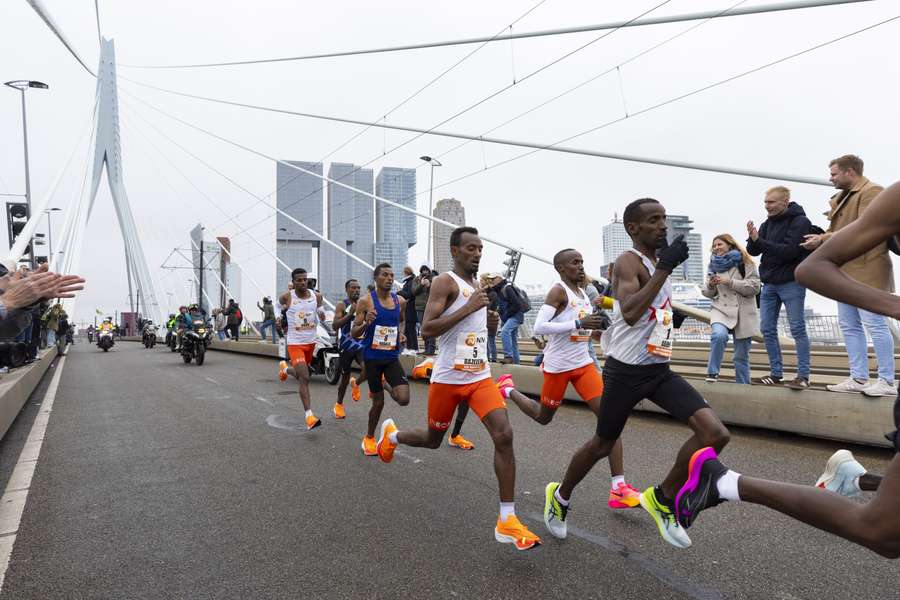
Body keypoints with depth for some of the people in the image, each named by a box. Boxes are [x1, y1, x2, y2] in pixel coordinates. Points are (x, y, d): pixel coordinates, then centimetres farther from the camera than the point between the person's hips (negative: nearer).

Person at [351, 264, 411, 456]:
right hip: (372, 357, -3)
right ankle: (369, 438, 31)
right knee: (378, 402, 5)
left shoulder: (400, 301, 2)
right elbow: (353, 333, -7)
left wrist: (401, 335, 2)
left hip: (392, 357, 3)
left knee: (404, 399, -12)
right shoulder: (365, 301, -9)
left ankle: (386, 386, 23)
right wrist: (366, 323, -27)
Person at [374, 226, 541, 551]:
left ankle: (506, 521, -9)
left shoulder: (477, 285, 13)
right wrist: (469, 308, -25)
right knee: (433, 439, 14)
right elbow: (426, 329, -21)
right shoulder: (445, 282, -11)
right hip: (448, 378, -5)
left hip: (480, 376, 5)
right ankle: (391, 435, 49)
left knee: (504, 435, -14)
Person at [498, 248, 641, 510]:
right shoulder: (558, 291, -14)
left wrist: (597, 325, 6)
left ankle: (618, 488, -9)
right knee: (543, 417, 14)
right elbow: (539, 327, -26)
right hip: (558, 367, -6)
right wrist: (579, 324, -30)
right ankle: (507, 388, 43)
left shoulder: (584, 294, 11)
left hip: (583, 364, 6)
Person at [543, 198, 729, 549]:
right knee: (602, 444, 10)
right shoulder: (629, 261, -15)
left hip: (660, 369, 7)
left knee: (715, 433, -11)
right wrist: (665, 268, -32)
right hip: (626, 371, -7)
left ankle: (662, 499, 8)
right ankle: (559, 496, 37)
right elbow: (630, 314, -33)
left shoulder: (657, 263, 13)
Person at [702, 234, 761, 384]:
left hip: (743, 312, -1)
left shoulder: (744, 262, 0)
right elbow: (709, 293, 17)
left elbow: (755, 287, -10)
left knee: (742, 356, 5)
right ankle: (712, 373, -18)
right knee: (719, 335, -32)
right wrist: (710, 286, -6)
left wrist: (729, 282, -16)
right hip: (721, 309, 2)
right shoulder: (714, 265, 12)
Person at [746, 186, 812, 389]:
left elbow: (789, 250, -20)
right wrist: (752, 239, -16)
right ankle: (776, 374, 15)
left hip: (791, 283, -6)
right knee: (767, 329, 6)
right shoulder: (767, 223, 10)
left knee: (797, 329, -3)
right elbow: (753, 251, 5)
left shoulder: (800, 221, -9)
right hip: (769, 283, 7)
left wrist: (759, 240, -21)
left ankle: (803, 375, 2)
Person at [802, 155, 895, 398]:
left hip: (866, 270, -10)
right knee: (849, 326, 9)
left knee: (874, 324, -7)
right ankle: (859, 379, 14)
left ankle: (887, 381, -2)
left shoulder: (871, 191, -8)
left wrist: (825, 238, -15)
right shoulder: (843, 197, 20)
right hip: (846, 271, 10)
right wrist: (820, 240, -2)